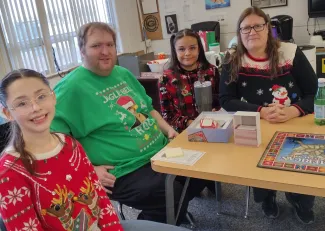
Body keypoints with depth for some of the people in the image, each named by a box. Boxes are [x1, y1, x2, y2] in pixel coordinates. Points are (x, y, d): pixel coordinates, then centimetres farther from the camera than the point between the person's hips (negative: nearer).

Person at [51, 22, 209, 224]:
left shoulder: (123, 74, 11)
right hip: (126, 172, -8)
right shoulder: (72, 87, -15)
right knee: (173, 197, -25)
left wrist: (168, 129, 5)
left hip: (161, 152, 9)